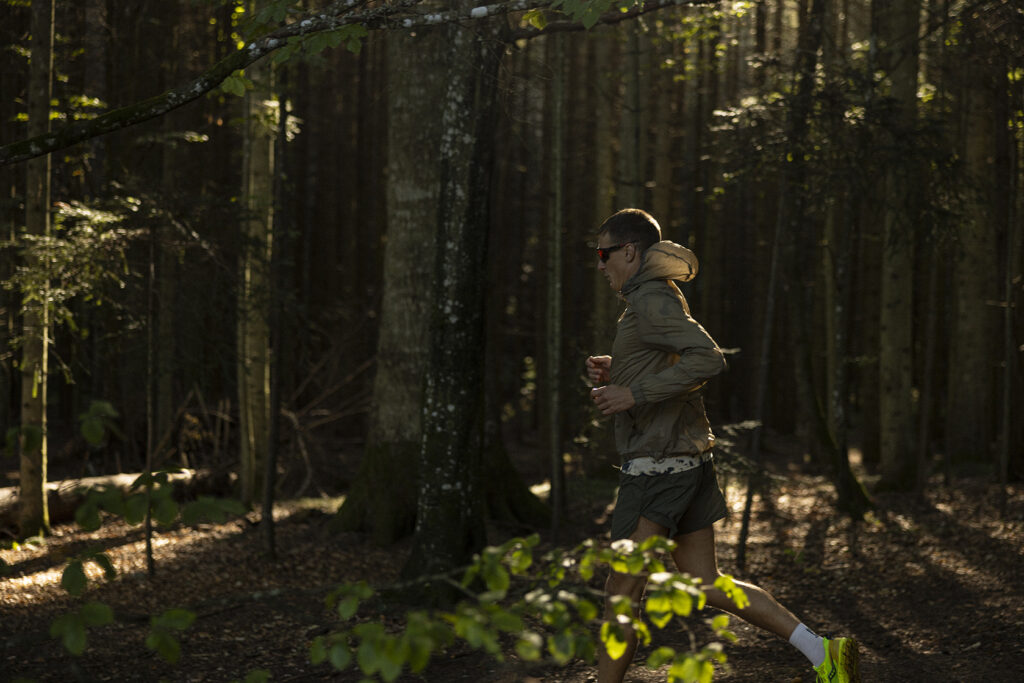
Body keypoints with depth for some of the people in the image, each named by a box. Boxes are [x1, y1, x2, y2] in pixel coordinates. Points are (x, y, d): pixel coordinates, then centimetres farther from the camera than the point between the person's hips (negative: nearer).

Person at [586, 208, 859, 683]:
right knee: (704, 585, 9)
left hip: (658, 466, -10)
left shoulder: (653, 301, -13)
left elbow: (709, 359, -26)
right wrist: (613, 373, 12)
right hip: (683, 460, 10)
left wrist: (633, 394, -22)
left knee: (621, 589, -1)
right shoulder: (653, 302, 18)